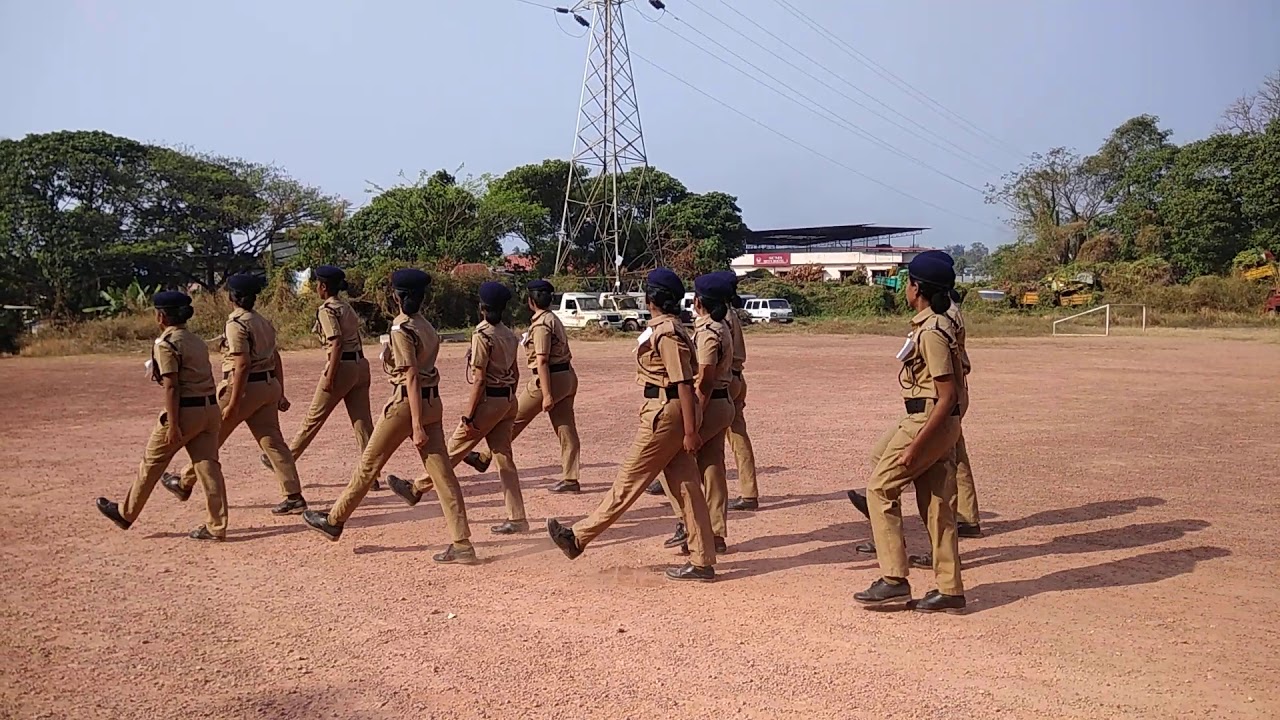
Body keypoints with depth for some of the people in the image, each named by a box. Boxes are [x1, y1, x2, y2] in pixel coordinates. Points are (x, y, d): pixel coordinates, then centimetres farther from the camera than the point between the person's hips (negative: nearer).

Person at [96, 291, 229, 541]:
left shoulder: (166, 344, -9)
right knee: (208, 465, 4)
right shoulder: (197, 340, 14)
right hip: (211, 408, 7)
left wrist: (172, 425, -16)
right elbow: (200, 377, 10)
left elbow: (171, 387, -15)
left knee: (152, 463, 10)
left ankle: (126, 514, 27)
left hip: (186, 410, -7)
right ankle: (217, 527, 3)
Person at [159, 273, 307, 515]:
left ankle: (185, 482, 26)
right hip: (269, 385, 7)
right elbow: (276, 359, 13)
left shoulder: (236, 323, -13)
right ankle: (294, 496, 1)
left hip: (245, 386, -7)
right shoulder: (264, 322, 11)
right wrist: (279, 394, 18)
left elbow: (243, 364, -20)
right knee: (273, 440, 5)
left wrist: (232, 403, -20)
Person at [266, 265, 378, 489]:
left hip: (342, 366, -8)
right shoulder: (347, 308, 16)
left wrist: (330, 376, -19)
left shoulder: (327, 310, -8)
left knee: (314, 418, 6)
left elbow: (337, 342, -18)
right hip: (361, 365, 8)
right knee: (363, 421, 5)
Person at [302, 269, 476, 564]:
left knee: (370, 463, 9)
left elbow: (412, 378, -18)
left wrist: (417, 426, -19)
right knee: (442, 472, 3)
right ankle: (462, 544, 1)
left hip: (406, 402, -7)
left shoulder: (402, 330, -13)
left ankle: (334, 520, 26)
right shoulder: (427, 326, 10)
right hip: (433, 401, 8)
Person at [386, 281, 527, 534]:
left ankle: (416, 489, 21)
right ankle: (517, 518, 7)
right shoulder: (509, 335, 8)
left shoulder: (482, 335, -15)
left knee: (454, 450, 6)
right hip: (508, 400, 8)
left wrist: (469, 416, -15)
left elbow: (479, 380, -18)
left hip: (489, 400, -8)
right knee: (504, 458, 8)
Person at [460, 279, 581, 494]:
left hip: (550, 379, -9)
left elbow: (542, 361, -20)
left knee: (514, 418, 4)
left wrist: (547, 395, -23)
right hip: (567, 377, 9)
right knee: (567, 430, 7)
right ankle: (570, 479, 8)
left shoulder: (540, 324, -14)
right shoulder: (555, 320, 15)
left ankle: (485, 458, 16)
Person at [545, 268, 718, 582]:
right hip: (671, 411, 10)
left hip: (664, 413, -10)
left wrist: (690, 431, -22)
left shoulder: (666, 332, -17)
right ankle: (702, 562, 14)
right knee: (685, 487, 10)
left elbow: (683, 383, -21)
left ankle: (578, 537, 11)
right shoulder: (667, 327, 14)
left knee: (629, 481, 0)